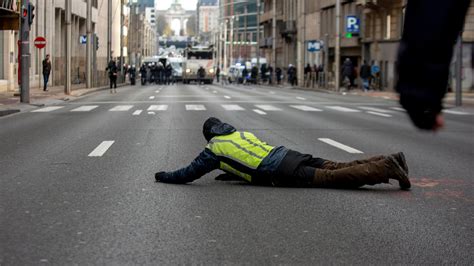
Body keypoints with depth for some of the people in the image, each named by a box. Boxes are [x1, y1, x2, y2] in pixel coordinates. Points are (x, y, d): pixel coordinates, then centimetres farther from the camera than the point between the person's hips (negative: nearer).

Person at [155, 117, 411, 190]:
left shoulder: (214, 149, 10)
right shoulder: (243, 134, 31)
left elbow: (188, 173, 15)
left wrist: (164, 176, 30)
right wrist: (232, 173, 44)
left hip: (282, 173, -7)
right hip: (288, 154, 7)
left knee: (334, 178, -15)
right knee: (339, 168, 1)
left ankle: (387, 169, -25)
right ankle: (388, 161, -10)